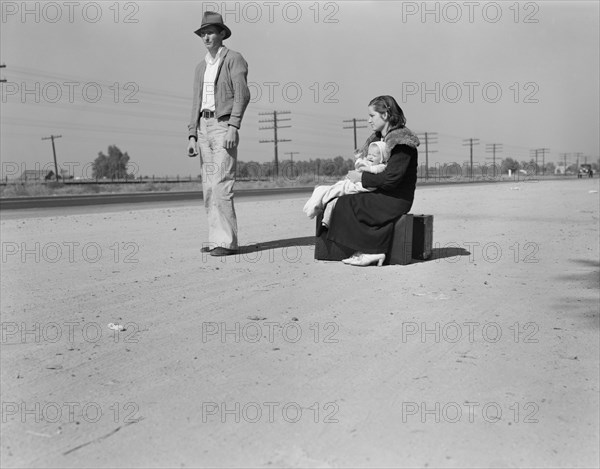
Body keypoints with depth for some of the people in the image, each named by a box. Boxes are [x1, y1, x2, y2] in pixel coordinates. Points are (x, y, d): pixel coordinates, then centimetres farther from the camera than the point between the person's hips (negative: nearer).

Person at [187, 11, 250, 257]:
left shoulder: (234, 59, -1)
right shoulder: (201, 67, 19)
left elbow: (242, 95, -12)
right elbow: (197, 103, 17)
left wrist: (233, 127, -22)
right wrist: (192, 136, 9)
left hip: (224, 125, -7)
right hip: (204, 127, 7)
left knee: (221, 185, -14)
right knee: (209, 187, 4)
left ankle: (227, 241, -12)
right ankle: (216, 239, 9)